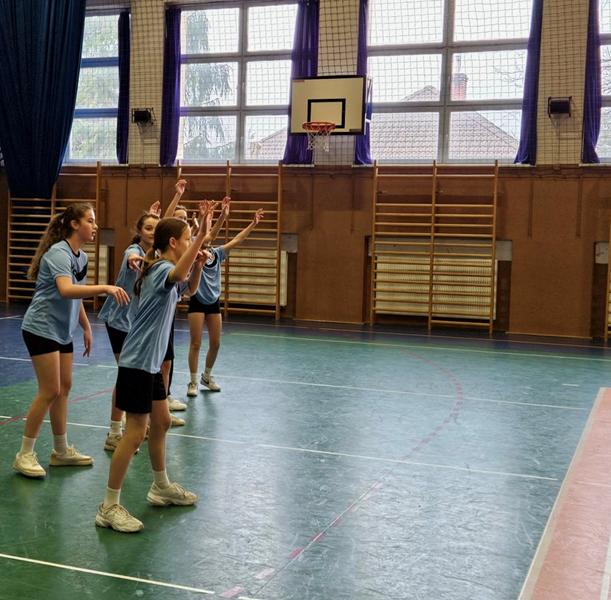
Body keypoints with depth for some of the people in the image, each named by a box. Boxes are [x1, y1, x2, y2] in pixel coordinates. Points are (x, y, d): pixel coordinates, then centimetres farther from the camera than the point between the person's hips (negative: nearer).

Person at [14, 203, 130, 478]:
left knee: (64, 388, 11)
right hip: (41, 328, -9)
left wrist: (86, 327, 18)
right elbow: (66, 290, -37)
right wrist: (106, 288, -45)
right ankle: (25, 455, 3)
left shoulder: (82, 257, 8)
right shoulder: (58, 253, -20)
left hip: (62, 330, 9)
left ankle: (61, 451, 21)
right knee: (50, 391, -8)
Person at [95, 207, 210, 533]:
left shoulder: (167, 270, 12)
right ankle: (109, 507, 0)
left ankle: (161, 488, 34)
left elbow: (189, 287, 30)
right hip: (137, 362, -10)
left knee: (161, 423, 19)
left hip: (151, 362, 10)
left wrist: (198, 266, 9)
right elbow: (178, 275, -42)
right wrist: (202, 235, -49)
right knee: (135, 433, -7)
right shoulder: (162, 269, -18)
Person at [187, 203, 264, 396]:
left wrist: (253, 223, -3)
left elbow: (237, 240, 4)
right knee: (196, 344, -2)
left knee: (215, 344, 9)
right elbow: (207, 236, -27)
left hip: (214, 302, 6)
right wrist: (222, 216, -38)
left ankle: (207, 376, 28)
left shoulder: (217, 253, 6)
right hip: (197, 301, -6)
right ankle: (193, 382, 10)